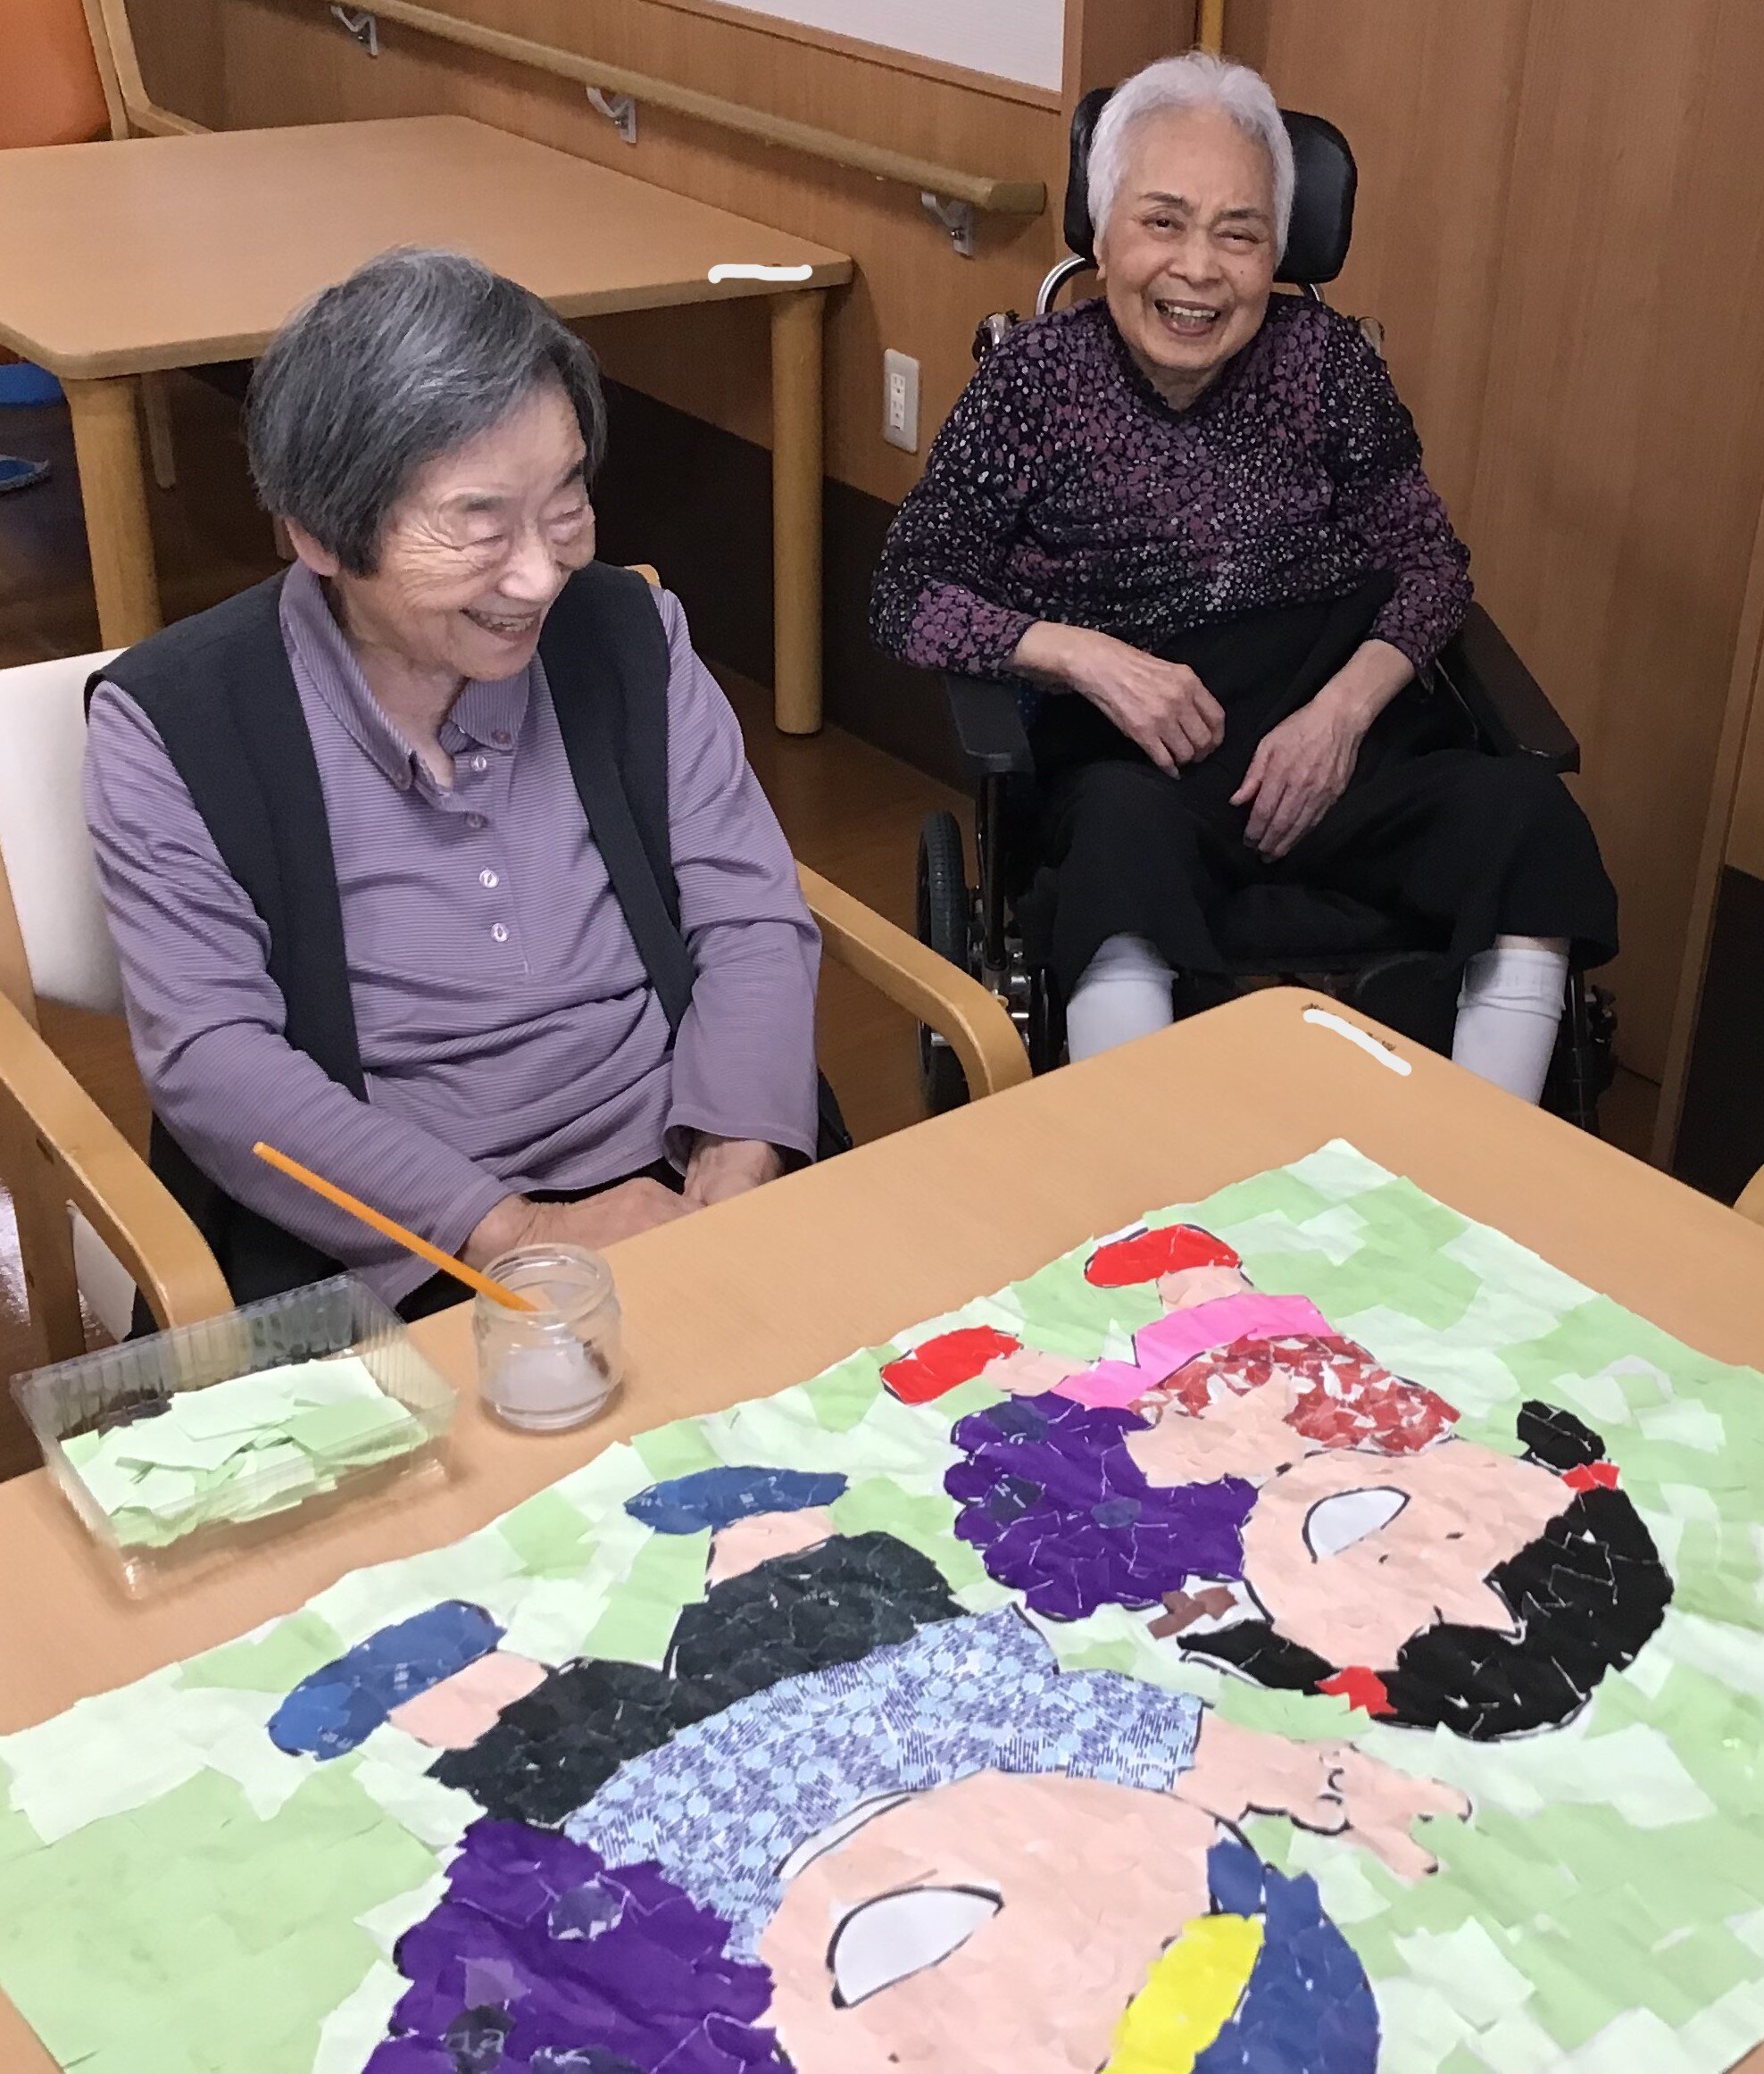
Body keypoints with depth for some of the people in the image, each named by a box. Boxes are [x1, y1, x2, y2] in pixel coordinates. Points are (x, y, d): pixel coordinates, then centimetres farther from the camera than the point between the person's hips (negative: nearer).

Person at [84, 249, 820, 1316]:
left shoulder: (631, 633, 5)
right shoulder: (171, 723, -5)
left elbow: (752, 918, 4)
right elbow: (211, 1058, -10)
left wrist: (735, 1183, -14)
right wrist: (509, 1230, -20)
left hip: (681, 1189, 4)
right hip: (380, 1261, -3)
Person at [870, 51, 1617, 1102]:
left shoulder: (1327, 357, 5)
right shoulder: (1038, 377, 1)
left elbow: (1431, 563, 9)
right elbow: (911, 595, 1)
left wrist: (1343, 709, -10)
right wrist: (1082, 653, -16)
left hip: (1342, 745, 3)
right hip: (1134, 768, -2)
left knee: (1524, 813, -26)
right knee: (1126, 828, -38)